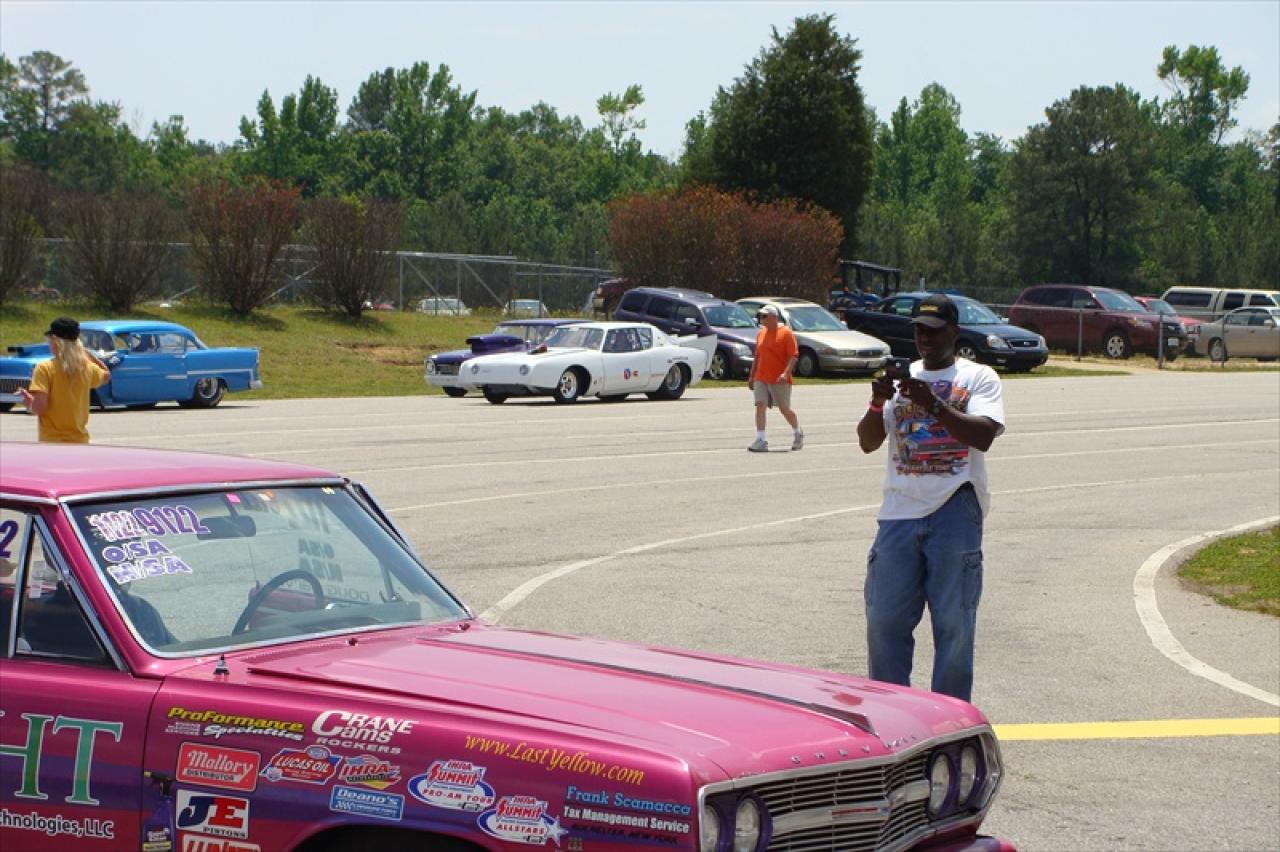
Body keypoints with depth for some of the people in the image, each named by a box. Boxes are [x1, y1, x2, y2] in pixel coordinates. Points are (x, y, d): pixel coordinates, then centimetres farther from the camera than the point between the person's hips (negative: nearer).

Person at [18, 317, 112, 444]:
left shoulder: (45, 368, -12)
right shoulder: (87, 368, 3)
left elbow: (39, 406, -18)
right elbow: (106, 375, 25)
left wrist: (29, 403, 4)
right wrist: (87, 353, 19)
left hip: (52, 444, -5)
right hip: (79, 442, 5)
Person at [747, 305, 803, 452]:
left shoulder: (785, 333, -7)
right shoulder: (760, 333, 14)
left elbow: (794, 355, -12)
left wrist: (786, 373, -24)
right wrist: (752, 376, 18)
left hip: (779, 380, -5)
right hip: (761, 379, 6)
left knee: (785, 409, 3)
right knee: (760, 405, -9)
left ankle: (798, 433, 28)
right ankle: (760, 440, -12)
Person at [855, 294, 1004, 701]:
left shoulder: (978, 378, 6)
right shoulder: (901, 378, 16)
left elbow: (983, 435, -11)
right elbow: (868, 442, 9)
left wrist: (932, 404, -20)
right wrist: (878, 404, -10)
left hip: (955, 511, -3)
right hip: (901, 510, 3)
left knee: (954, 621, -1)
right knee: (884, 619, 1)